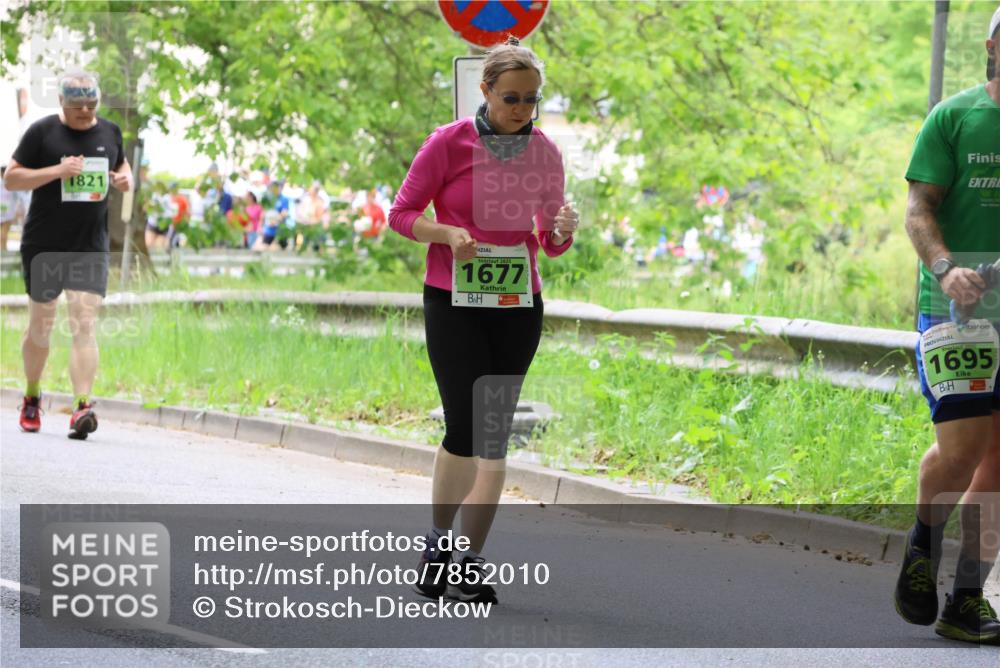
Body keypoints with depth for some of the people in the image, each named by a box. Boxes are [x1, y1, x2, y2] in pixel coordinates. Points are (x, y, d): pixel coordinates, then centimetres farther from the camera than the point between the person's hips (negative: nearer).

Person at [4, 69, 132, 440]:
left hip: (91, 246, 2)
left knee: (84, 324, -12)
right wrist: (57, 171, -18)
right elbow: (11, 178, -5)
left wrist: (125, 179, 1)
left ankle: (82, 408, -21)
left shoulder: (110, 132, 8)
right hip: (44, 247, -2)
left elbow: (121, 165, 26)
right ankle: (31, 399, 31)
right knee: (40, 324, 9)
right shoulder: (42, 132, -4)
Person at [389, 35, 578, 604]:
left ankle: (470, 564, 10)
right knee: (464, 429, -12)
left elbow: (551, 244, 11)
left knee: (495, 437, 2)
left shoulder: (545, 153, 3)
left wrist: (564, 229, -12)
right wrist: (449, 234, -19)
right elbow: (402, 214, -1)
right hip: (453, 301, -3)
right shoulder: (449, 143, -7)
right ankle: (439, 541, 11)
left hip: (517, 306, 3)